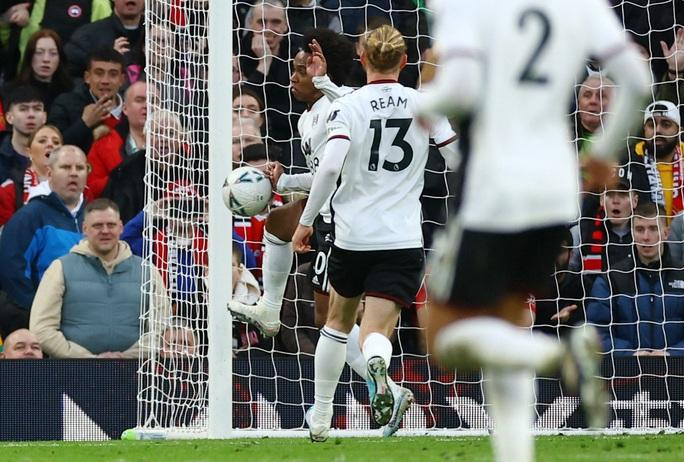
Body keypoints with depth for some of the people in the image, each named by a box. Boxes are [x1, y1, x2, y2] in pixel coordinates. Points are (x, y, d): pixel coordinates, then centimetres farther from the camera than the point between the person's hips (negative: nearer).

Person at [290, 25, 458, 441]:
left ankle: (320, 418, 28)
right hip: (403, 241, 0)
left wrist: (306, 221, -8)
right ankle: (377, 362, -42)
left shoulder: (348, 107, -4)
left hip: (353, 236, 0)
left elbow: (331, 165, -16)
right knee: (376, 333, -3)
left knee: (339, 320, 24)